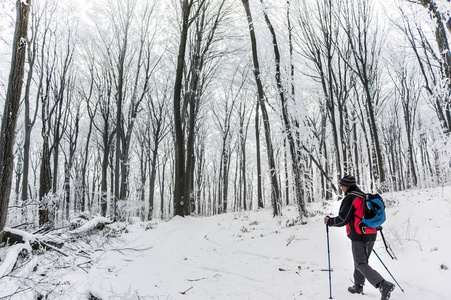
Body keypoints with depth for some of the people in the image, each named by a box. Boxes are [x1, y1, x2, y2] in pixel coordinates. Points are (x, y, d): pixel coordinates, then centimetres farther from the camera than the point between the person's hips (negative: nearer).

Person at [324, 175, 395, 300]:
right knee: (361, 261, 19)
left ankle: (384, 285, -16)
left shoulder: (350, 198, -14)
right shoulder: (365, 197, 14)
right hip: (371, 234, 9)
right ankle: (358, 287, 30)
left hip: (359, 236, -9)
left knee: (361, 264, -3)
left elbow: (342, 219, -16)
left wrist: (329, 221, -2)